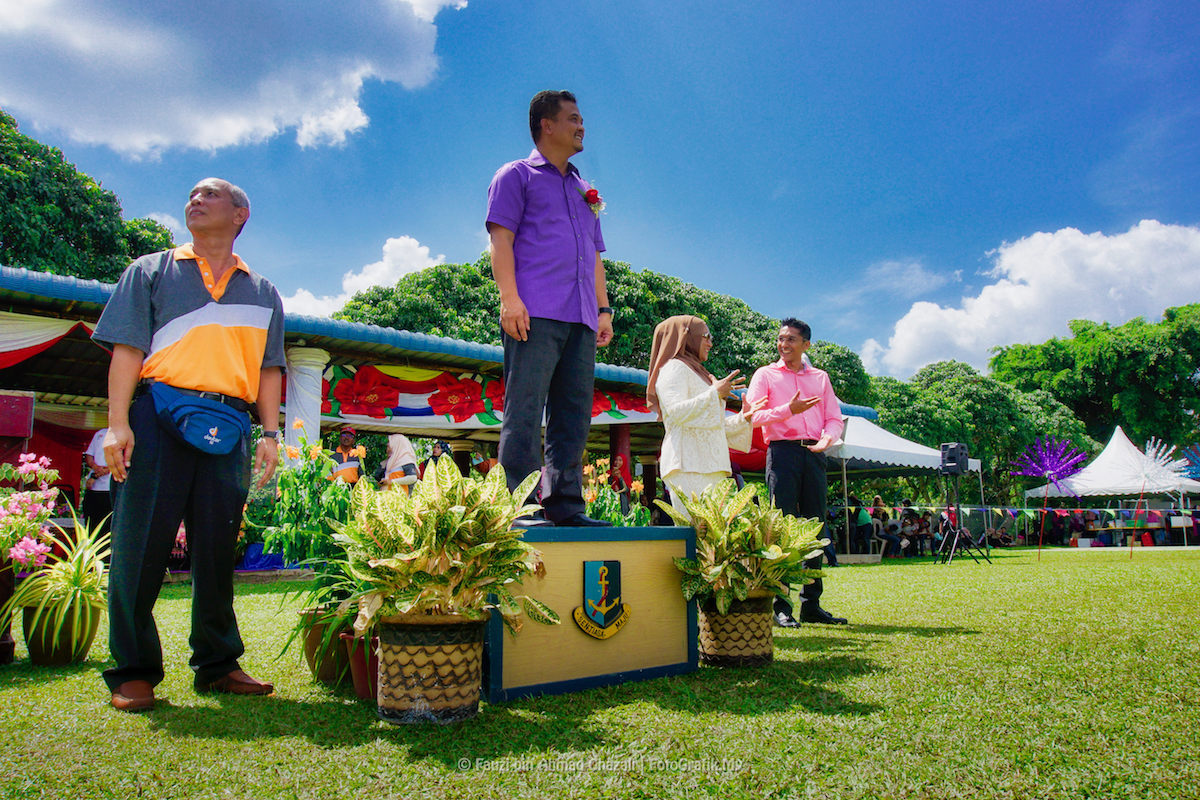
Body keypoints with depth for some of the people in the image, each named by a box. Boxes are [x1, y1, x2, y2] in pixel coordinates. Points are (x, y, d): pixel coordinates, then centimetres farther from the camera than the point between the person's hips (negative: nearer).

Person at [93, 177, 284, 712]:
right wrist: (118, 423, -7)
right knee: (140, 545, -2)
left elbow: (269, 368, 16)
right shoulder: (151, 271, 15)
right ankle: (132, 670, 8)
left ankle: (217, 663, 14)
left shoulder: (262, 292, 20)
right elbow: (127, 348, 4)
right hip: (158, 415, -1)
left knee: (219, 549, 4)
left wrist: (270, 434, 4)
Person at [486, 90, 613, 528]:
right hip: (535, 313, -6)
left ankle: (565, 503, 6)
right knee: (525, 411, -10)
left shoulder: (584, 192, 30)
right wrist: (510, 297, -14)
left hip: (580, 319, 7)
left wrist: (603, 309, 17)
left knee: (574, 414, 2)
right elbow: (501, 237, -1)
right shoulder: (517, 175, 11)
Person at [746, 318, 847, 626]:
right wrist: (788, 409, -18)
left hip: (814, 454, 4)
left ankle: (811, 604, 11)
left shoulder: (820, 377, 19)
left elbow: (834, 418, 13)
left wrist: (826, 439, -9)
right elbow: (753, 415, -3)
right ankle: (780, 606, -5)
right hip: (782, 451, -4)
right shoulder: (765, 375, 10)